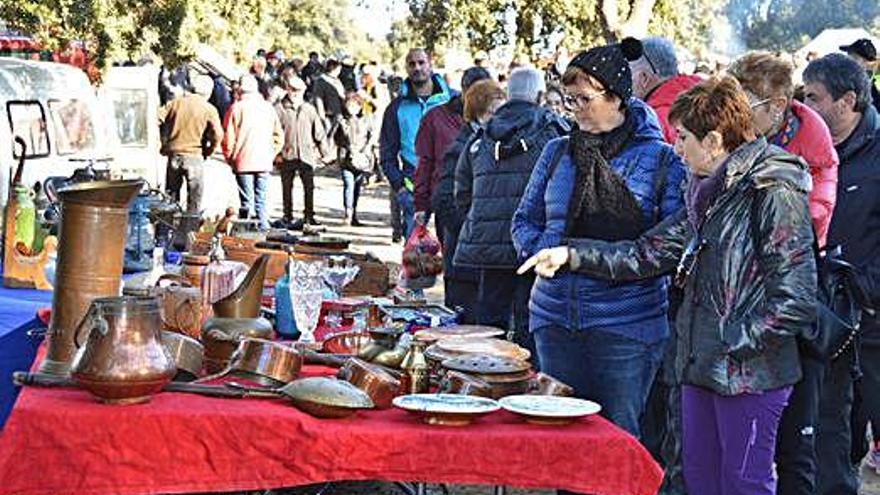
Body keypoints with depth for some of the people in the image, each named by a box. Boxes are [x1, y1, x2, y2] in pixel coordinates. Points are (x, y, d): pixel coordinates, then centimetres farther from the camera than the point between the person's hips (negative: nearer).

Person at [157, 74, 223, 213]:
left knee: (171, 196, 14)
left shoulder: (176, 103, 6)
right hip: (194, 156, -3)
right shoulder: (209, 109, -4)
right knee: (194, 197, 6)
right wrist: (208, 152, 1)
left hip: (173, 155, 3)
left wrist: (164, 143, 9)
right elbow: (217, 134, -16)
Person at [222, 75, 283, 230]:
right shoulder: (268, 108, 6)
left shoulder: (236, 108, -4)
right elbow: (279, 135, 9)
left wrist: (229, 157, 7)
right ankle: (263, 228, 8)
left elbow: (228, 136, -5)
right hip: (264, 163, 3)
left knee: (246, 202, 0)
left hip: (243, 163, -3)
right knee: (261, 200, 10)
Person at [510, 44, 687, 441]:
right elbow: (524, 221, 16)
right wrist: (544, 250, -5)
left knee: (619, 434, 2)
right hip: (555, 314, 4)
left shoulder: (660, 158, -1)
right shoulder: (557, 152, 11)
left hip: (627, 320, -4)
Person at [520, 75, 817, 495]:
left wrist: (734, 341, -16)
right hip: (702, 365, 9)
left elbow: (794, 295, -20)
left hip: (750, 372, -9)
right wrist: (572, 255, 8)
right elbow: (652, 251, 15)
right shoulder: (709, 192, 13)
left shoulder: (775, 192, -15)